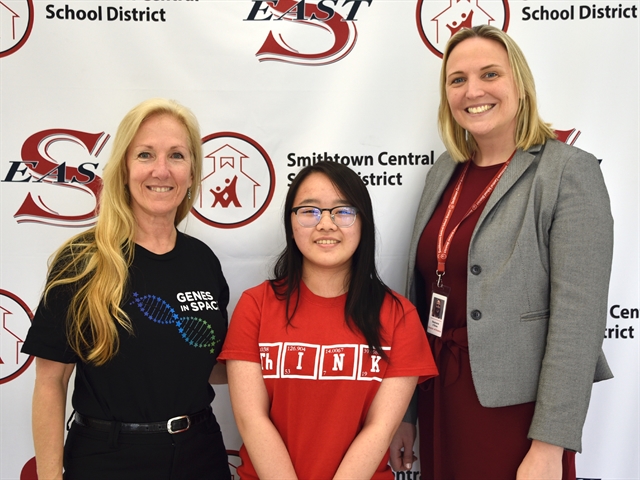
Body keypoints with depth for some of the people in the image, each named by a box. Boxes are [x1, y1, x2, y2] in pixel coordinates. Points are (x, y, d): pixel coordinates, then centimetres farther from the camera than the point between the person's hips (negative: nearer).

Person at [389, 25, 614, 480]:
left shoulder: (570, 171, -11)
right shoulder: (444, 172, 5)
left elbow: (578, 316, -16)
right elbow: (419, 295, 7)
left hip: (515, 407, -5)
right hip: (439, 399, 5)